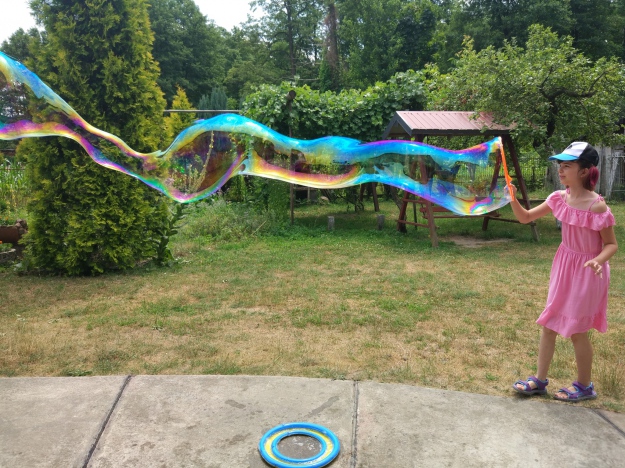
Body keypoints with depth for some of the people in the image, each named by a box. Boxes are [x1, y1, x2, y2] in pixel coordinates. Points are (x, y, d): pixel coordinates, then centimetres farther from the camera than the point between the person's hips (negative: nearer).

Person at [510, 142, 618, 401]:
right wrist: (513, 199, -17)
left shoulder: (597, 206, -20)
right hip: (563, 266, 6)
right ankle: (540, 380, 25)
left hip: (587, 272, -6)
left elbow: (611, 244, -12)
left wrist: (598, 260, -32)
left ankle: (584, 386, 28)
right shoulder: (560, 198, -4)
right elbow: (526, 217, 0)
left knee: (576, 330, 6)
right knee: (548, 323, 11)